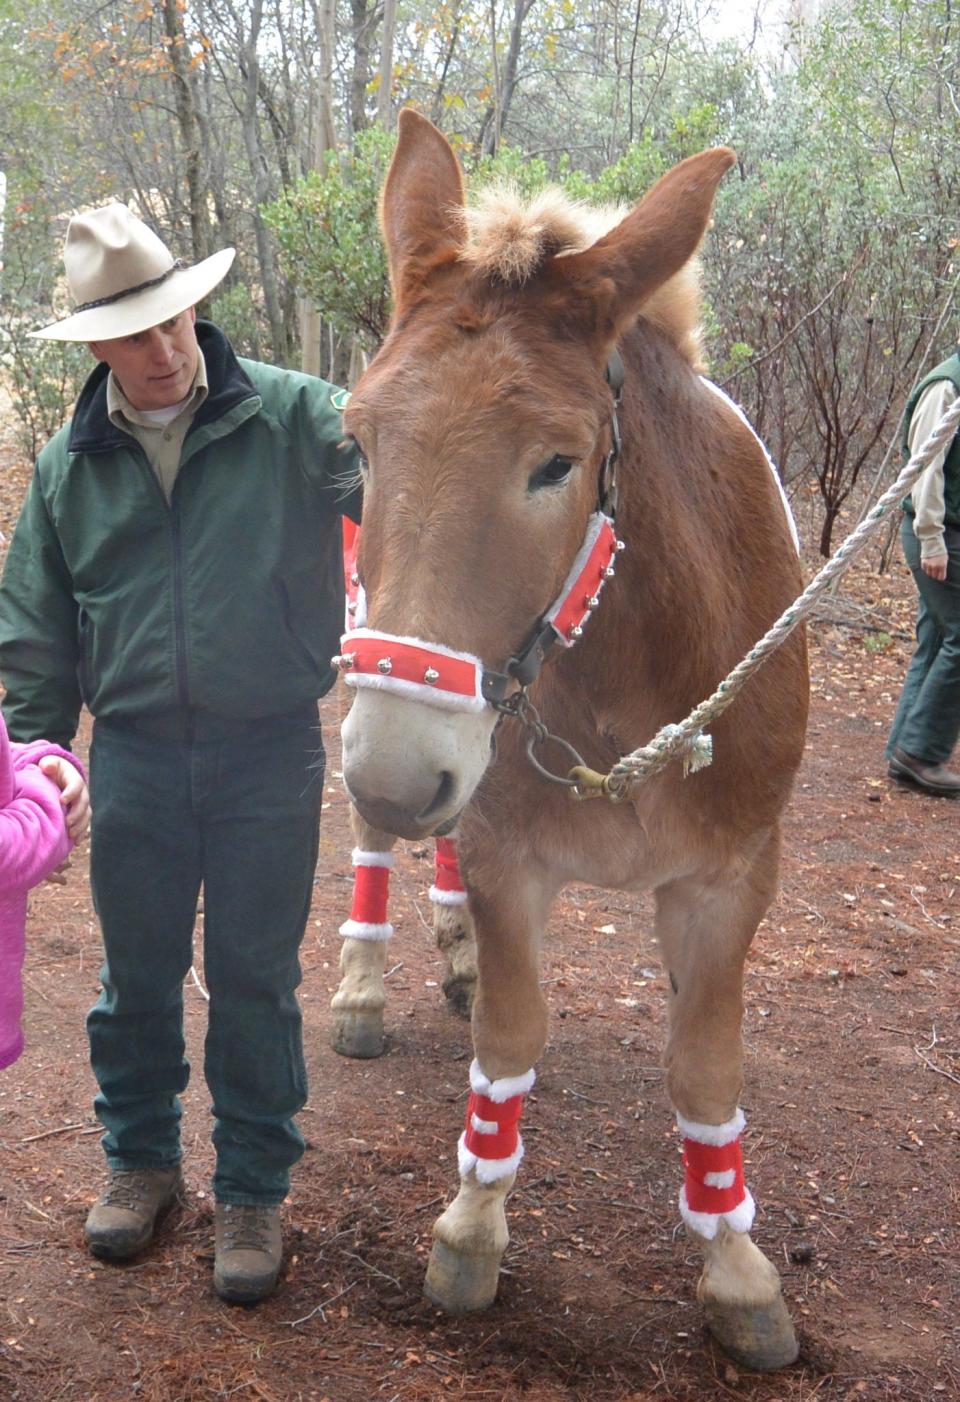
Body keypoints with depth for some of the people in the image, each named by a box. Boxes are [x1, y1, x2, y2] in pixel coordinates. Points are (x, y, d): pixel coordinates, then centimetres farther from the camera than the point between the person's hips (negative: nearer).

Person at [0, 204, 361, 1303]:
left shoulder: (291, 417, -6)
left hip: (269, 753, -2)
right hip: (136, 757, 3)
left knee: (255, 979, 8)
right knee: (137, 974, 15)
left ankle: (252, 1189, 25)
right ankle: (139, 1158, 37)